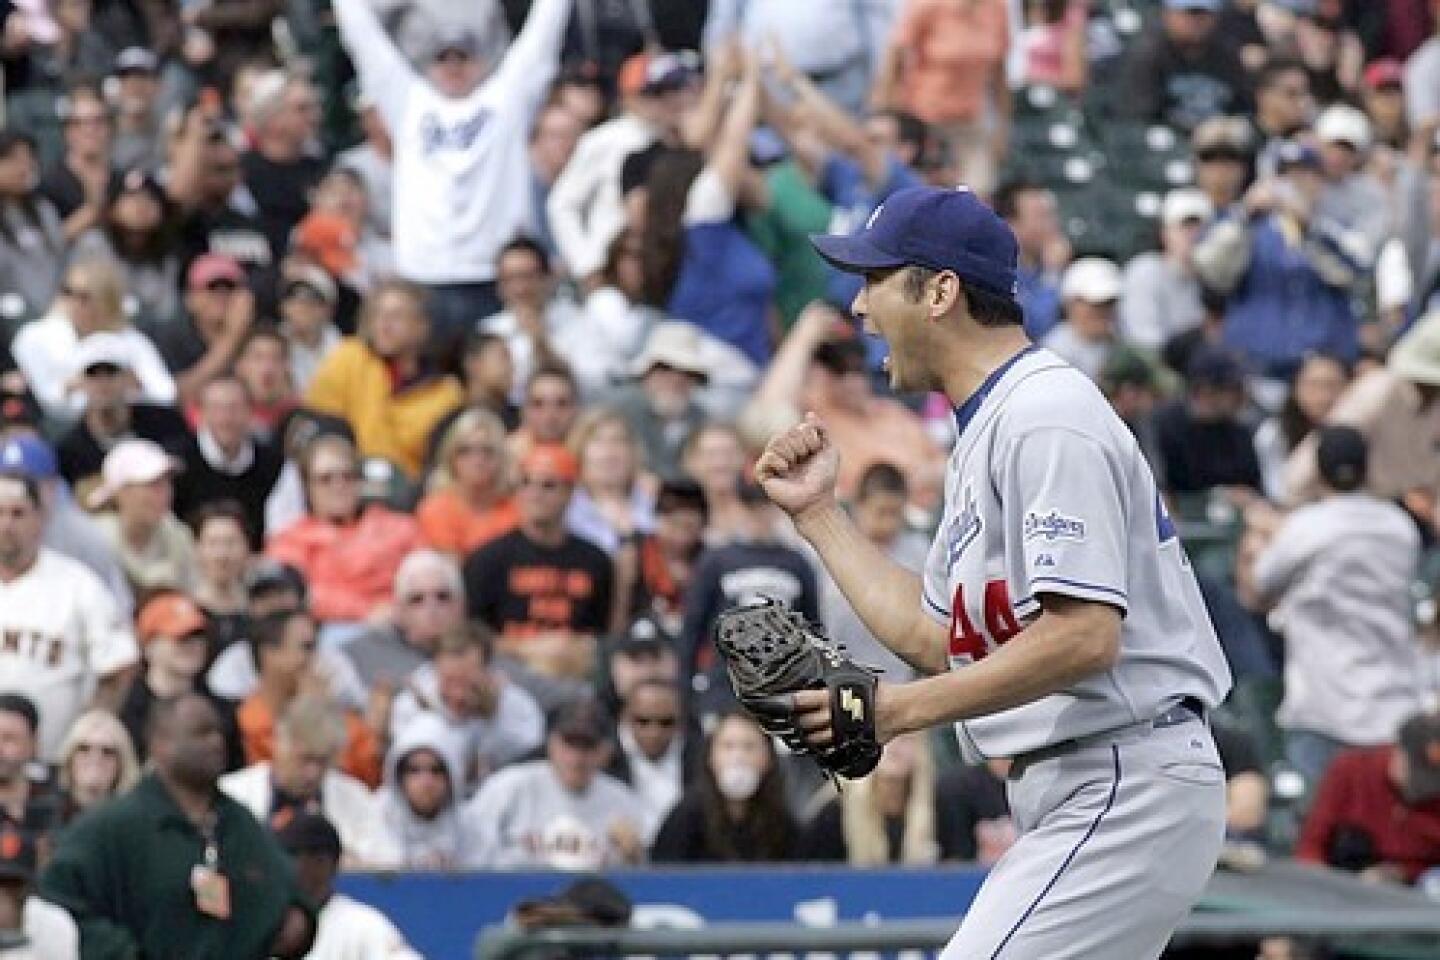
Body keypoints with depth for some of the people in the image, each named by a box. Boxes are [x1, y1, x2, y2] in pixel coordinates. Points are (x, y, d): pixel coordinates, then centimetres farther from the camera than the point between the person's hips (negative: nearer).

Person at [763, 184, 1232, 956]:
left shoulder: (1046, 416, -14)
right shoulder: (983, 432, 19)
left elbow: (1085, 637, -23)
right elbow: (932, 638, 20)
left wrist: (896, 709, -22)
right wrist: (818, 513, 21)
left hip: (1127, 793, -11)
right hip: (1070, 801, 11)